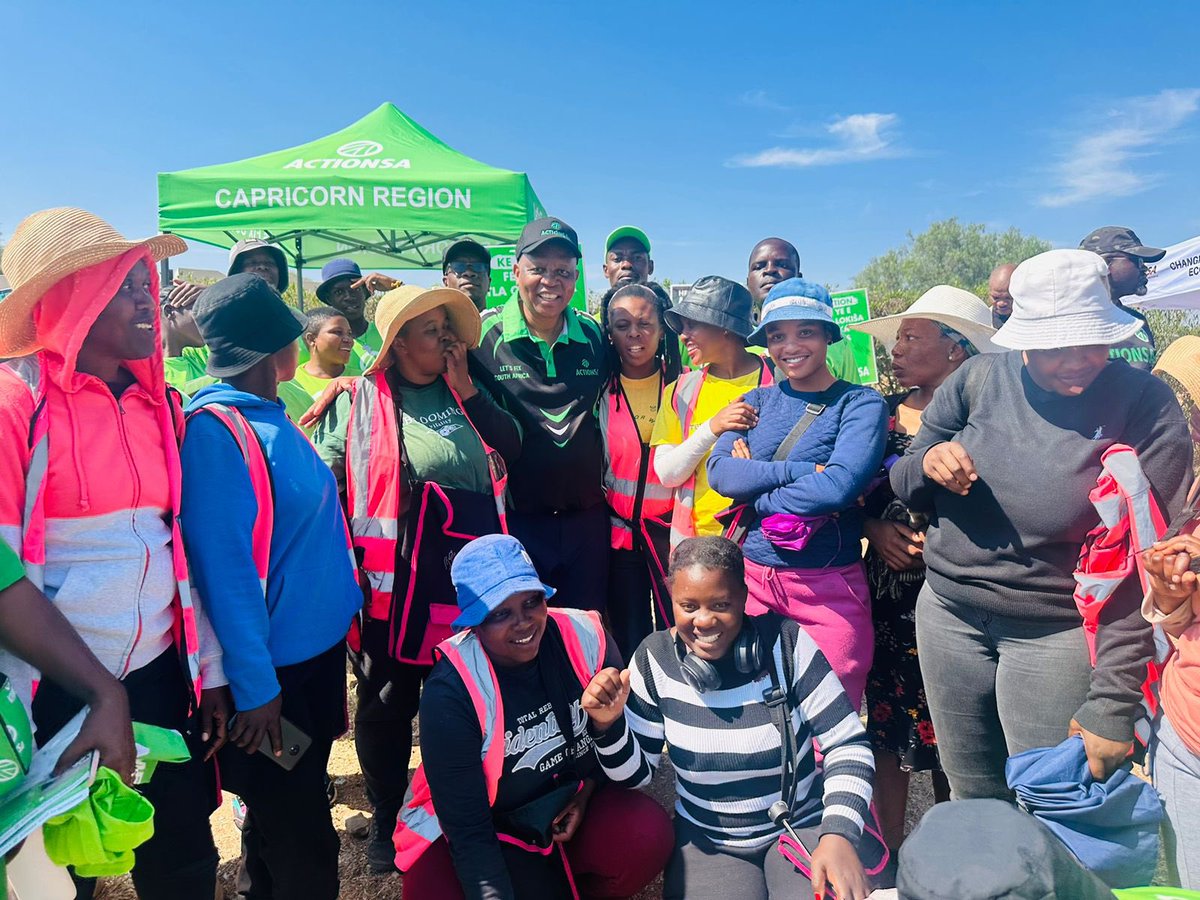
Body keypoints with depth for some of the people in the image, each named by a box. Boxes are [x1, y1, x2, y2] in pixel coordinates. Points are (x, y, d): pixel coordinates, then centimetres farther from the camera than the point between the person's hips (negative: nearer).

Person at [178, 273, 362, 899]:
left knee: (292, 814, 25)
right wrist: (254, 684, -21)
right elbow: (221, 564, -23)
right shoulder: (216, 427, -20)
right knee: (301, 848, 7)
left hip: (318, 647, 8)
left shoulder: (271, 418, 7)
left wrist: (344, 604, 16)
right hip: (273, 665, -8)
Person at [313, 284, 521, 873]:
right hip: (393, 581, -3)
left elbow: (511, 448, 0)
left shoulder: (462, 391, 10)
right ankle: (386, 821, 35)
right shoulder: (358, 400, -1)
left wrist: (465, 388, -3)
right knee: (387, 704, 11)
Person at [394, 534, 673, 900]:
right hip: (482, 827, -2)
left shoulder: (584, 637, -16)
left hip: (571, 805, 2)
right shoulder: (450, 692, -24)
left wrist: (588, 788, -9)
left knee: (647, 836, -23)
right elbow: (468, 830, -20)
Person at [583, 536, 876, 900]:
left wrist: (839, 834, -26)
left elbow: (847, 745, -12)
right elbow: (636, 773, -4)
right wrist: (607, 724, -24)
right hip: (705, 842, 1)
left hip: (801, 826, -1)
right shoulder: (656, 658, -14)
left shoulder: (786, 642, -18)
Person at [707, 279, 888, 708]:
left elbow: (841, 485, -20)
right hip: (751, 579, 4)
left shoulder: (860, 403, -4)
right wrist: (802, 470, -17)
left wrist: (755, 498, -11)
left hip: (829, 587, -3)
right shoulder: (757, 402, 9)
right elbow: (719, 471, -7)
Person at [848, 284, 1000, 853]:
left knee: (947, 742, 5)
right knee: (886, 728, 10)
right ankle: (889, 862, 27)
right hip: (886, 590, 4)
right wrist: (877, 529, -5)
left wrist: (935, 539, -16)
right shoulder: (885, 412, 9)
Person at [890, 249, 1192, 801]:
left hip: (1058, 633, -2)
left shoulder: (1144, 404, -10)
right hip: (949, 615, 3)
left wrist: (1112, 701, -16)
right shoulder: (979, 377, -3)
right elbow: (903, 485, 6)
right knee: (970, 804, 17)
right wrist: (928, 462, -18)